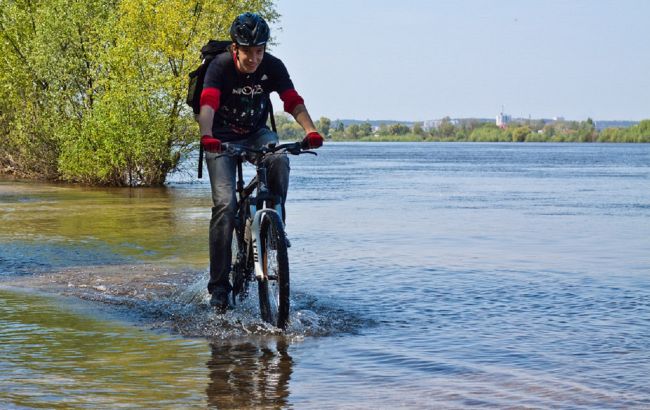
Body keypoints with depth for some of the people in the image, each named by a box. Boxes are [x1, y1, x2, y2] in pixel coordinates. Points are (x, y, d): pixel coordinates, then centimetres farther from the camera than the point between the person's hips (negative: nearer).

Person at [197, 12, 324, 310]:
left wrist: (310, 130, -41)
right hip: (222, 139, -2)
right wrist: (206, 136, -56)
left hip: (256, 134, 2)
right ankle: (219, 285, -11)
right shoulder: (221, 66, -21)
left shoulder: (273, 66, -13)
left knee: (279, 160, -33)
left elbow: (293, 102, -21)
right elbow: (208, 104, -36)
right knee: (225, 204, -17)